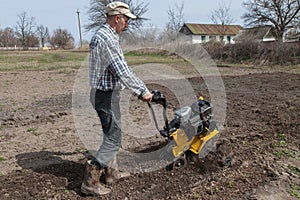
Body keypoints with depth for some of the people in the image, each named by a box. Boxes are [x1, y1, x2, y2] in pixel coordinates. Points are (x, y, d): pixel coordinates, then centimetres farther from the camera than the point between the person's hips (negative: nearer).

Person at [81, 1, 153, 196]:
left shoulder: (104, 35, 14)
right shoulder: (107, 38, -20)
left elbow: (121, 68, 20)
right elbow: (122, 72, -26)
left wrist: (141, 88, 24)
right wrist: (142, 91, -17)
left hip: (106, 93, 11)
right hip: (106, 95, -11)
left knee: (112, 134, 20)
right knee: (113, 139, -3)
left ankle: (111, 172, 33)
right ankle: (90, 181, 4)